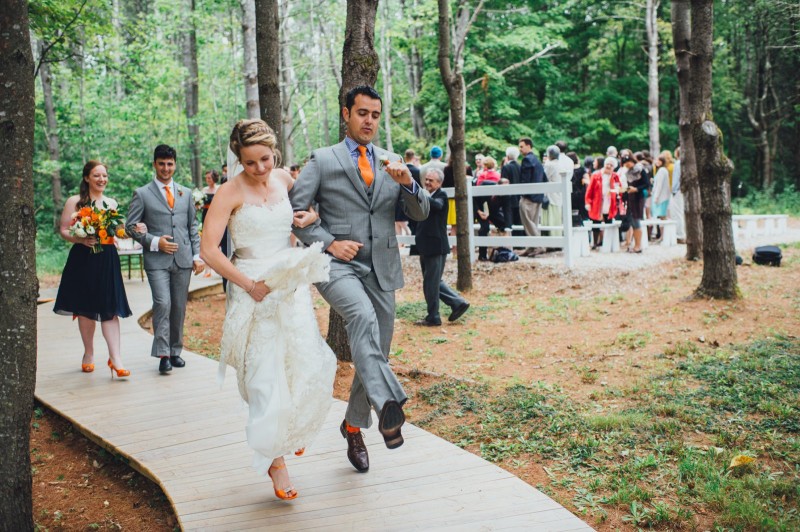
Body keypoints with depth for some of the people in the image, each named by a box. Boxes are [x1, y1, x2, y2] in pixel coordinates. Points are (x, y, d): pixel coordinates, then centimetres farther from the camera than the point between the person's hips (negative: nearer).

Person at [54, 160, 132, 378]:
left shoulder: (111, 203, 13)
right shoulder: (74, 201, 2)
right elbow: (63, 230, 0)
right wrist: (81, 239, -18)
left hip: (107, 261, 2)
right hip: (83, 260, -2)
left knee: (110, 309, -5)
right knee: (85, 308, 6)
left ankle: (115, 357, -10)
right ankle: (88, 353, 20)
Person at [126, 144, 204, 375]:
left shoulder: (186, 193, 14)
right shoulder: (142, 194, 3)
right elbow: (131, 226, 2)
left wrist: (197, 255, 6)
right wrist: (154, 241, -11)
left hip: (183, 259, 4)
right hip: (157, 260, -3)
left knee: (179, 308, 7)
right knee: (162, 304, -16)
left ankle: (175, 351, 20)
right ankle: (163, 354, -9)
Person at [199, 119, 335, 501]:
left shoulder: (284, 180, 5)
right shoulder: (231, 192, -9)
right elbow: (208, 250, -13)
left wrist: (313, 215, 1)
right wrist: (249, 284, -16)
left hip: (292, 285, 4)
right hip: (253, 290, -4)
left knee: (308, 367, -2)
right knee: (266, 376, -3)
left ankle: (294, 430, 30)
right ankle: (275, 460, 12)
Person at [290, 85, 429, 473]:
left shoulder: (392, 163, 13)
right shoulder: (322, 160, 2)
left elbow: (420, 214, 7)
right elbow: (295, 210, -2)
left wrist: (409, 184, -12)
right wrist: (329, 243, -13)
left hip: (382, 268, 5)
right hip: (337, 265, -4)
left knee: (375, 350, 10)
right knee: (362, 317, -35)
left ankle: (354, 425, 28)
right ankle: (388, 404, -40)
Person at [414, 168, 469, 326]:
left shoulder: (441, 196, -10)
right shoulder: (426, 197, 14)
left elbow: (437, 205, -35)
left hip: (436, 247, -8)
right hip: (425, 247, 8)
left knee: (431, 283, -1)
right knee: (434, 282, 15)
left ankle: (433, 318, 9)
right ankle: (458, 303, 23)